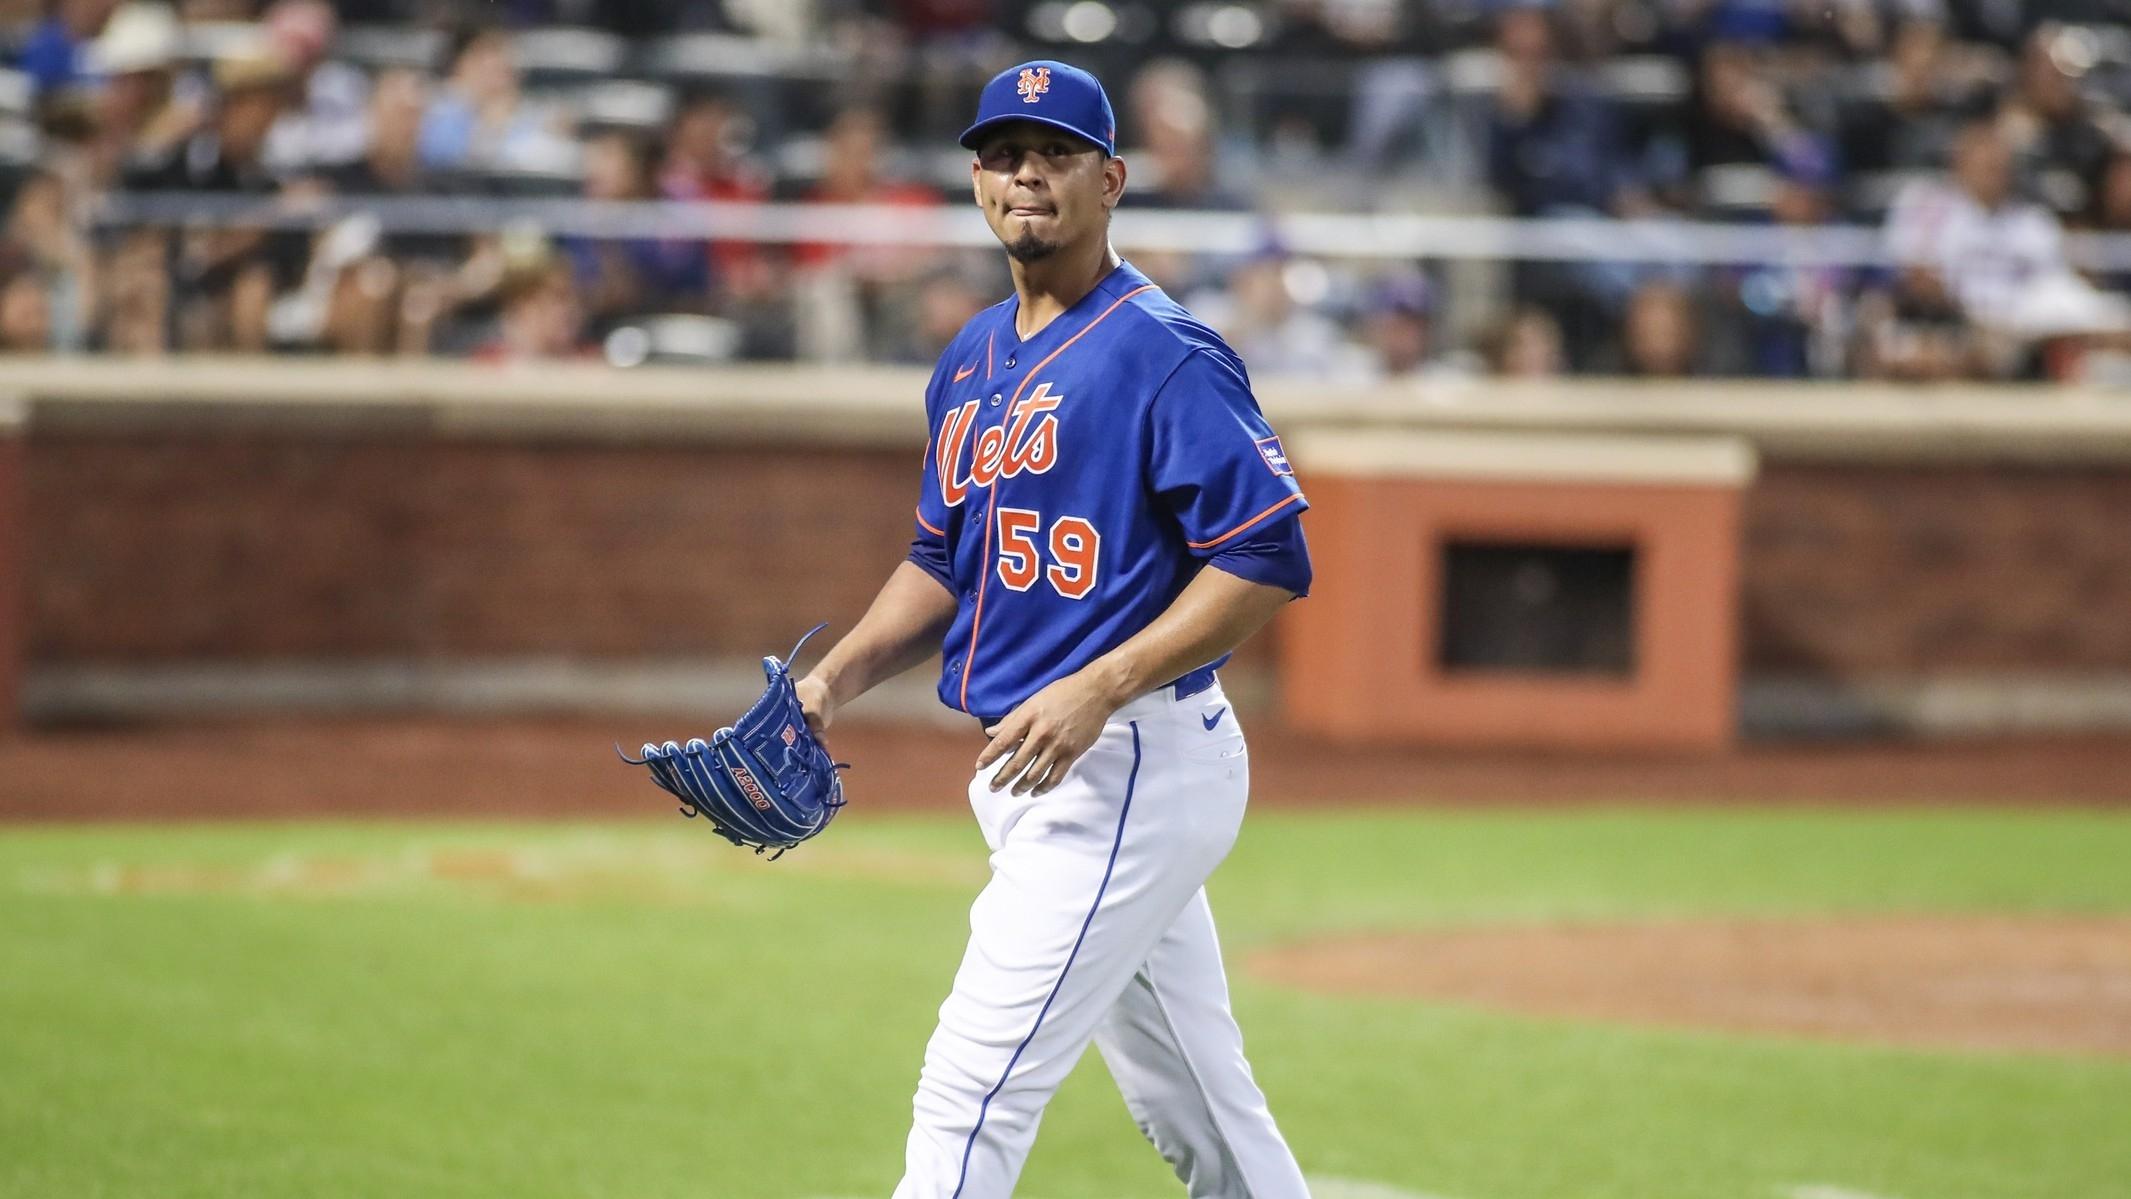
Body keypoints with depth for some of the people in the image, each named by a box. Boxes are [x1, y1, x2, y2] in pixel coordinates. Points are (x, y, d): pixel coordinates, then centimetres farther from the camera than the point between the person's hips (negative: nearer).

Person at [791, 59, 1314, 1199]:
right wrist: (835, 679, 7)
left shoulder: (1165, 354, -13)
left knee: (972, 1090, -13)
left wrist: (1098, 689, -24)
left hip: (1126, 766, -9)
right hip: (1033, 773, 9)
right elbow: (943, 562, 24)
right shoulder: (973, 360, 14)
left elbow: (1269, 560, -17)